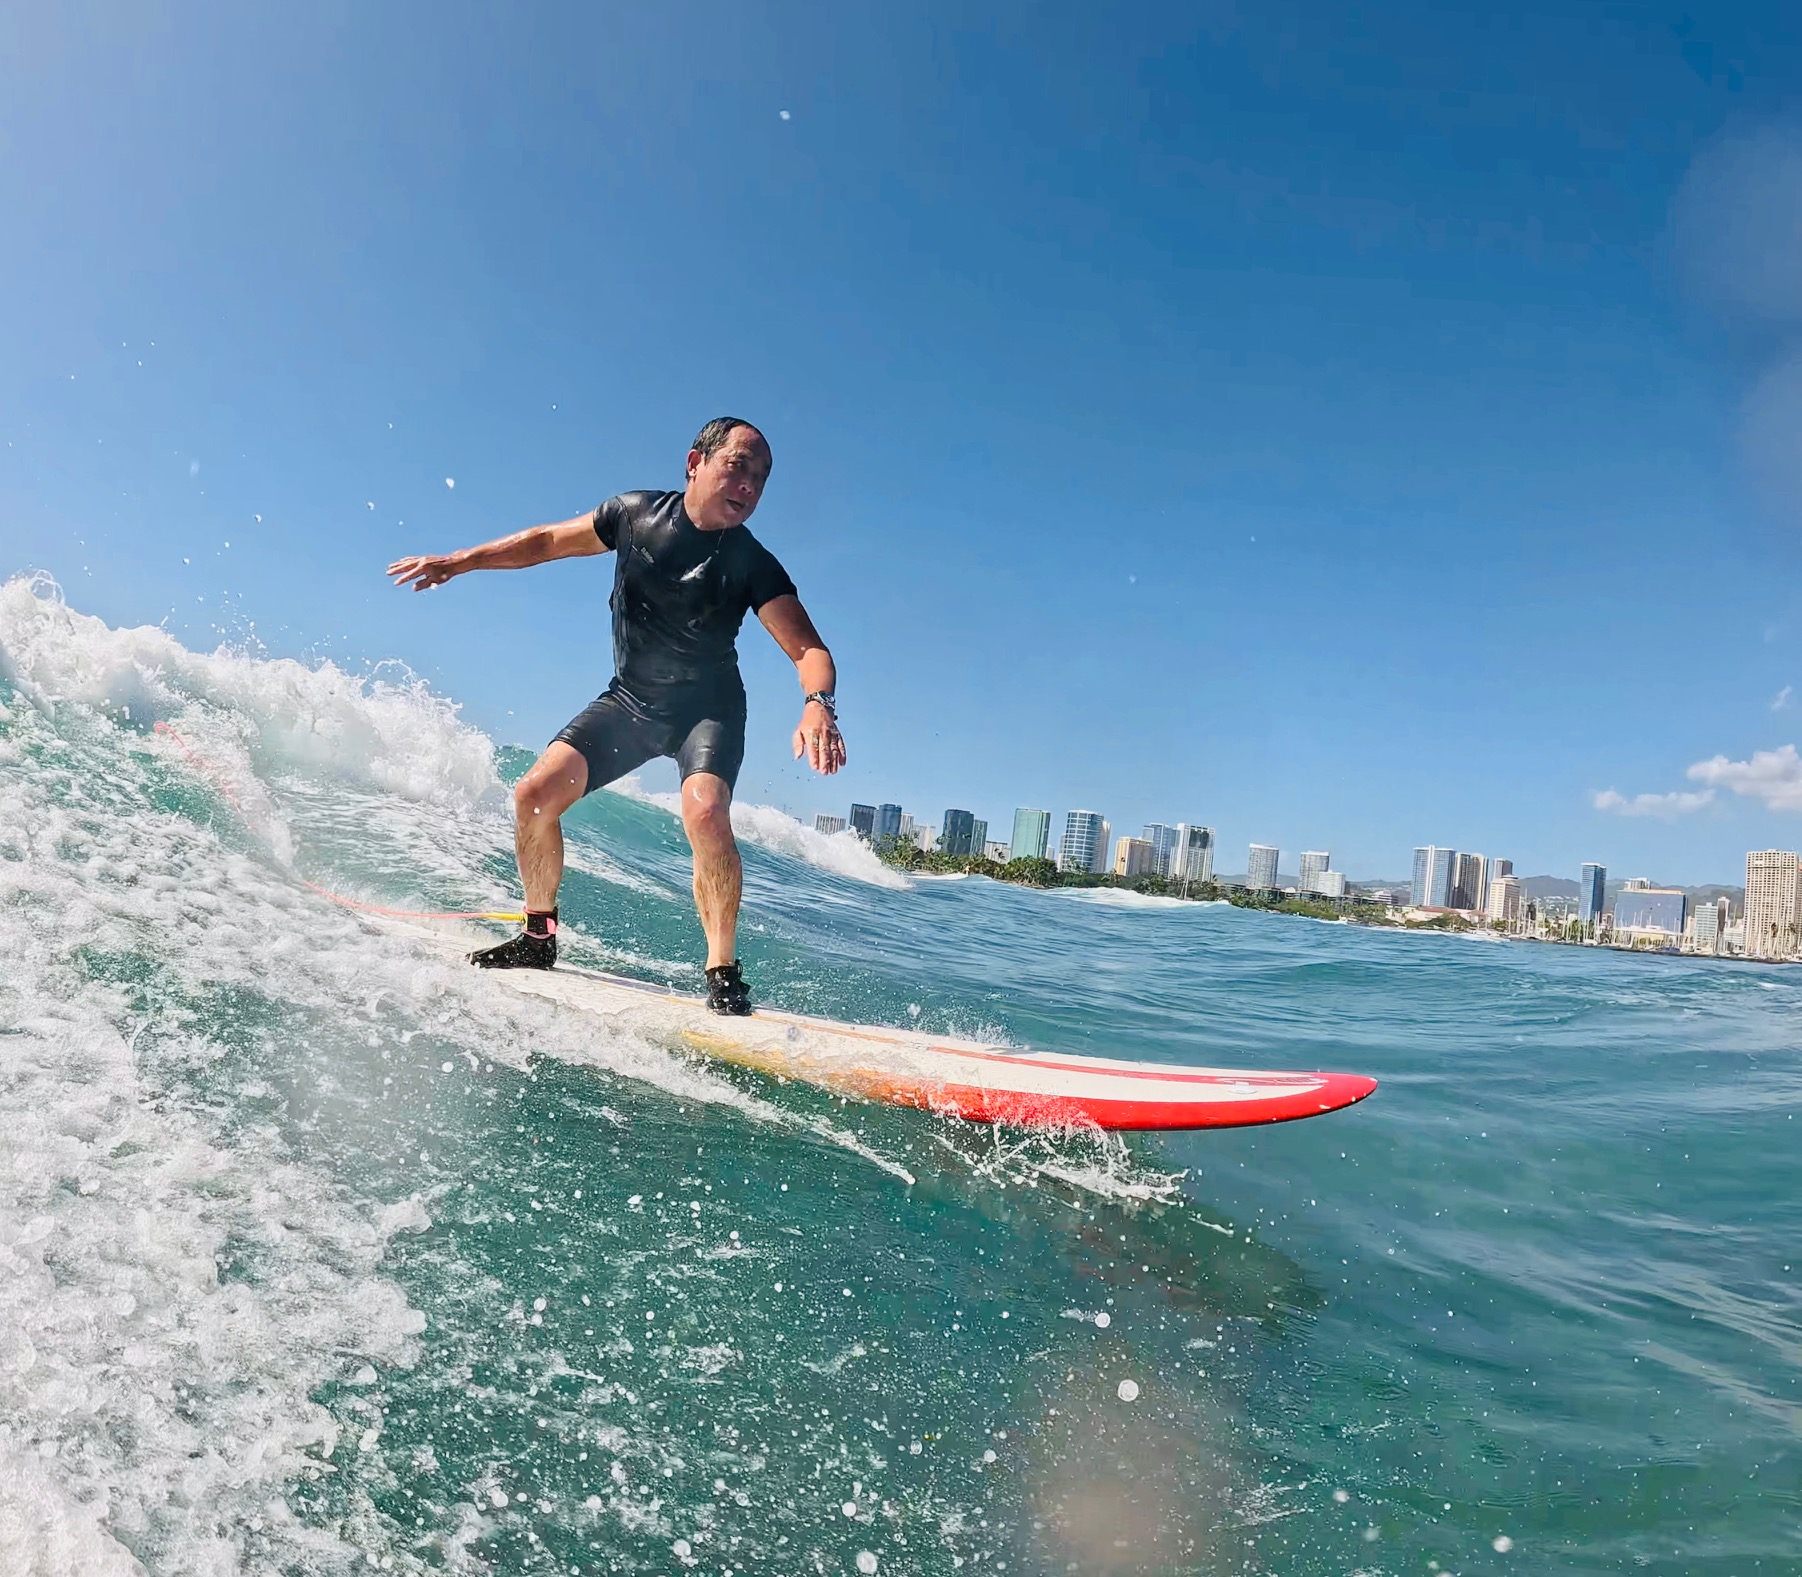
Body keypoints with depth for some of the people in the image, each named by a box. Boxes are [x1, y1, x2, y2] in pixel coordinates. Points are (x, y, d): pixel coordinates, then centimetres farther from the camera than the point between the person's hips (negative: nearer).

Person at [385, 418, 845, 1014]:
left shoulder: (752, 564, -19)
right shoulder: (635, 513, -8)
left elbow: (810, 650, -27)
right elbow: (548, 541, 7)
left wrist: (818, 705, -49)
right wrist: (458, 561, 3)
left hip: (706, 707, -4)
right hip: (629, 700, 4)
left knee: (704, 812, -32)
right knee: (535, 793, -8)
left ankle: (723, 973, -20)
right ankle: (538, 937, 13)